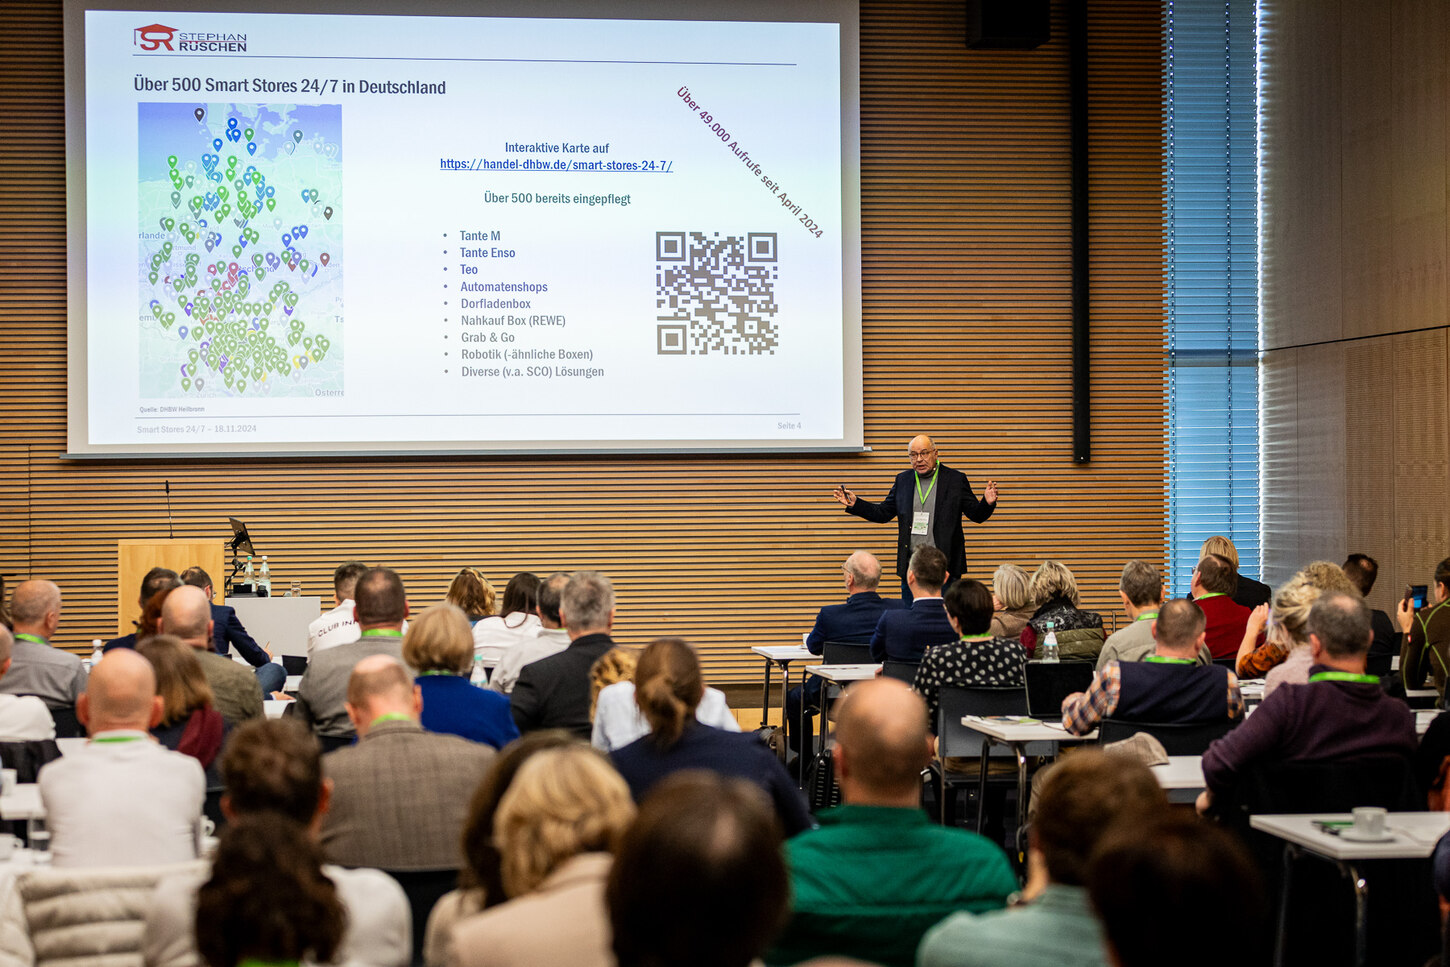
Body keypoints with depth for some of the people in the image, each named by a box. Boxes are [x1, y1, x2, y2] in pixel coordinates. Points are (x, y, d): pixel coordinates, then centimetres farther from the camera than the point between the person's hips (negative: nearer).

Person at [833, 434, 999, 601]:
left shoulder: (956, 479, 0)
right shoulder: (903, 480, 10)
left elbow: (976, 515, 0)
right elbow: (883, 513, 13)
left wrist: (987, 503, -22)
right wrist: (854, 503, 2)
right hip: (910, 567, 3)